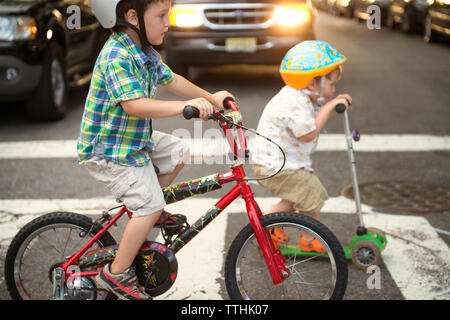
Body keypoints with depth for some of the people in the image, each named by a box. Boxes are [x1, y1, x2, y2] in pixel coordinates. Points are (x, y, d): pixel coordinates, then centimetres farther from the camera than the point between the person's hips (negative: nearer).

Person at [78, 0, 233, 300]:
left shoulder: (145, 53, 4)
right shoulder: (116, 56, -27)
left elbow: (172, 80, 17)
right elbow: (134, 105, -38)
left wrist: (211, 98, 15)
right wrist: (185, 106, -41)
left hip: (135, 138, 9)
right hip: (108, 150, -9)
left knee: (179, 150, 13)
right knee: (150, 206, -11)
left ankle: (148, 212, 22)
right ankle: (117, 273, 2)